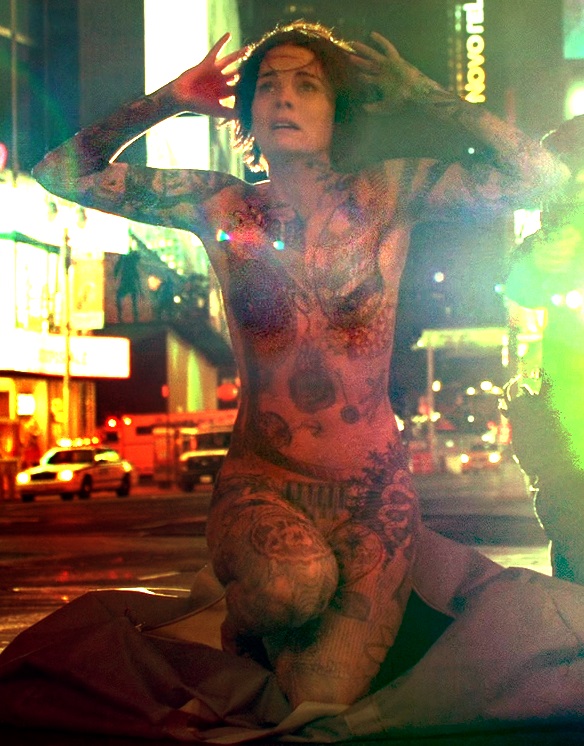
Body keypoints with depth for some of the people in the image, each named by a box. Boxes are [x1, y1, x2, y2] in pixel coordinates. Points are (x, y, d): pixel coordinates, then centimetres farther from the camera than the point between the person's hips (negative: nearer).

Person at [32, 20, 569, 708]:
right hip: (260, 483, 0)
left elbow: (543, 175, -6)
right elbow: (61, 173, 4)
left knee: (323, 698, -17)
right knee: (294, 584, -35)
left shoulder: (386, 198, 1)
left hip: (374, 491, 0)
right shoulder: (220, 206, 2)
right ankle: (246, 624, 2)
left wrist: (416, 91, -4)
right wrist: (171, 99, 1)